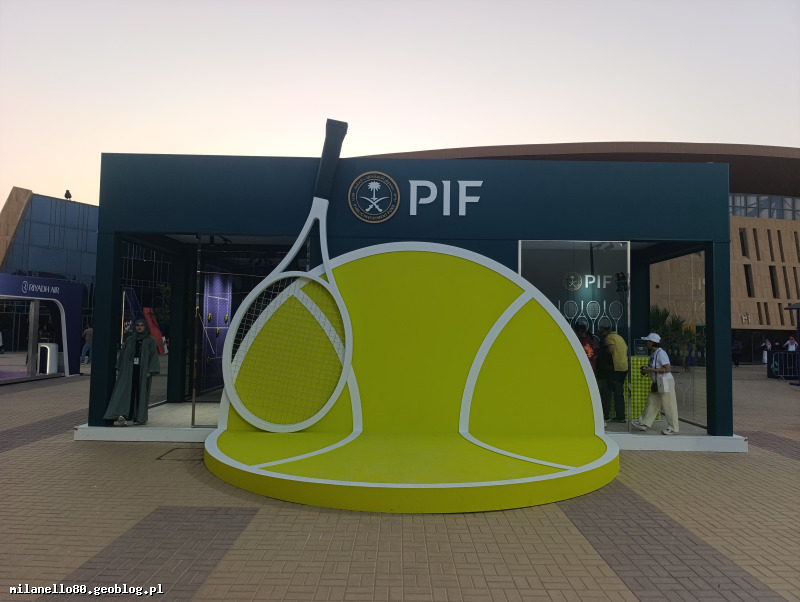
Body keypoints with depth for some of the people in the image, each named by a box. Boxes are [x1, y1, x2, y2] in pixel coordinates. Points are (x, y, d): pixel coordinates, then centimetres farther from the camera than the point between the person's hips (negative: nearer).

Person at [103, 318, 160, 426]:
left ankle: (140, 417, 12)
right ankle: (122, 416, -18)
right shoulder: (129, 340, 12)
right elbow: (122, 354, 13)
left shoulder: (150, 341, 4)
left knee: (141, 393, 2)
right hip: (128, 370, 2)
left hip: (142, 371, -2)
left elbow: (154, 355, -2)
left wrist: (150, 371, -11)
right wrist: (119, 369, 4)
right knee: (125, 391, -10)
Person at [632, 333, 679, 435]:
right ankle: (644, 424, 17)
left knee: (668, 406, -1)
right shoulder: (653, 353, 11)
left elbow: (668, 369, -24)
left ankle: (673, 429, 9)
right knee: (651, 402, 12)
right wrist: (646, 369, 6)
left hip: (665, 383, -10)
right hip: (657, 384, 10)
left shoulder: (661, 353, -18)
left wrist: (651, 370, -23)